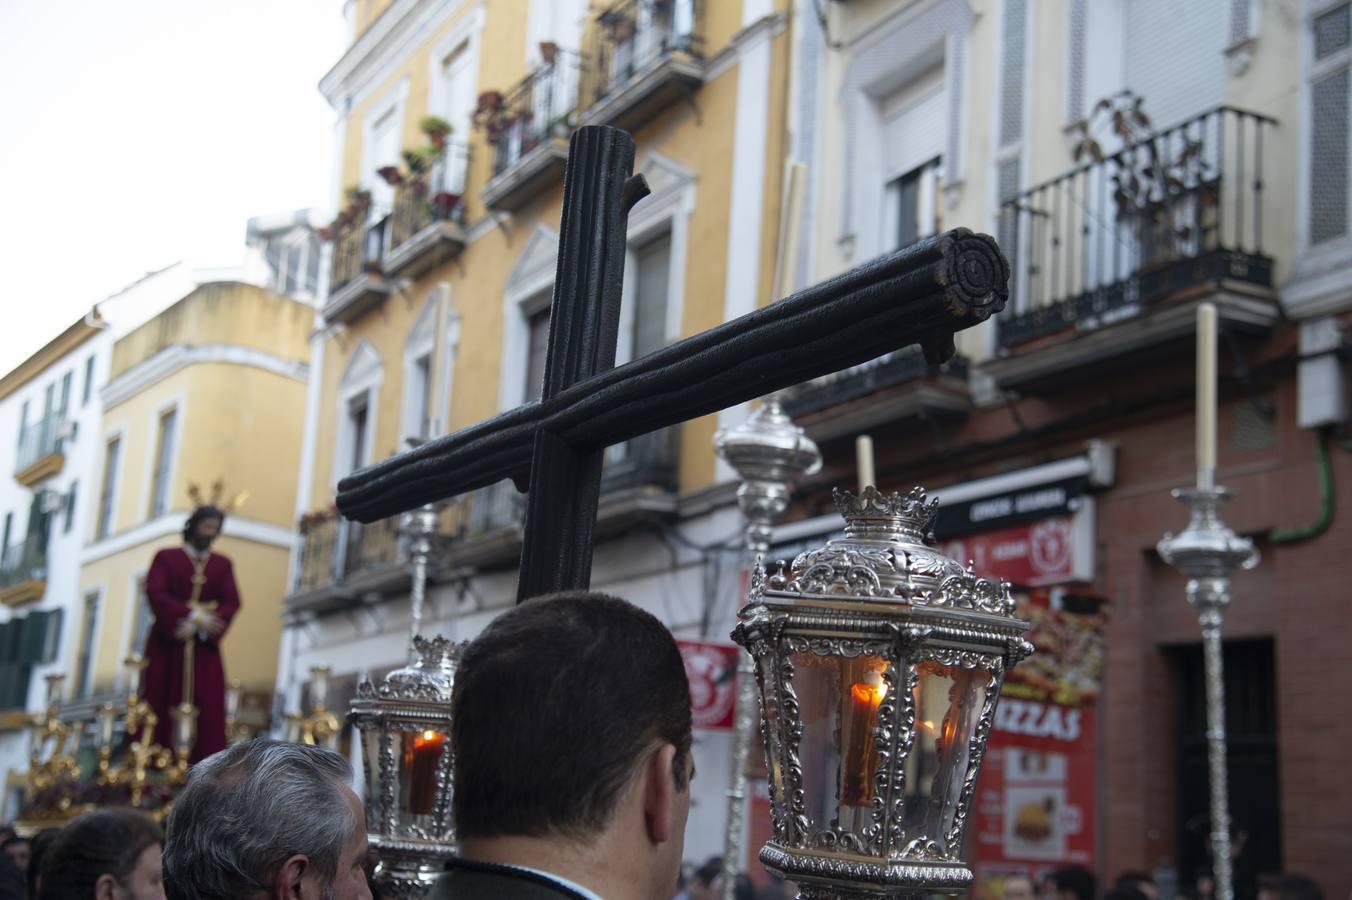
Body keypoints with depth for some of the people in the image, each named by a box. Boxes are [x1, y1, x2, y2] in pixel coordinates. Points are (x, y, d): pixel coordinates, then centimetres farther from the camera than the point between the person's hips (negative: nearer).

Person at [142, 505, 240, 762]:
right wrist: (194, 615, -19)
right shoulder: (166, 557, 7)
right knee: (162, 706, -6)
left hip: (204, 647, 2)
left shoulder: (223, 565, 13)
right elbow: (155, 592, -8)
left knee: (207, 709, -8)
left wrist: (200, 625, -16)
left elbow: (232, 602, 1)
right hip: (167, 646, -2)